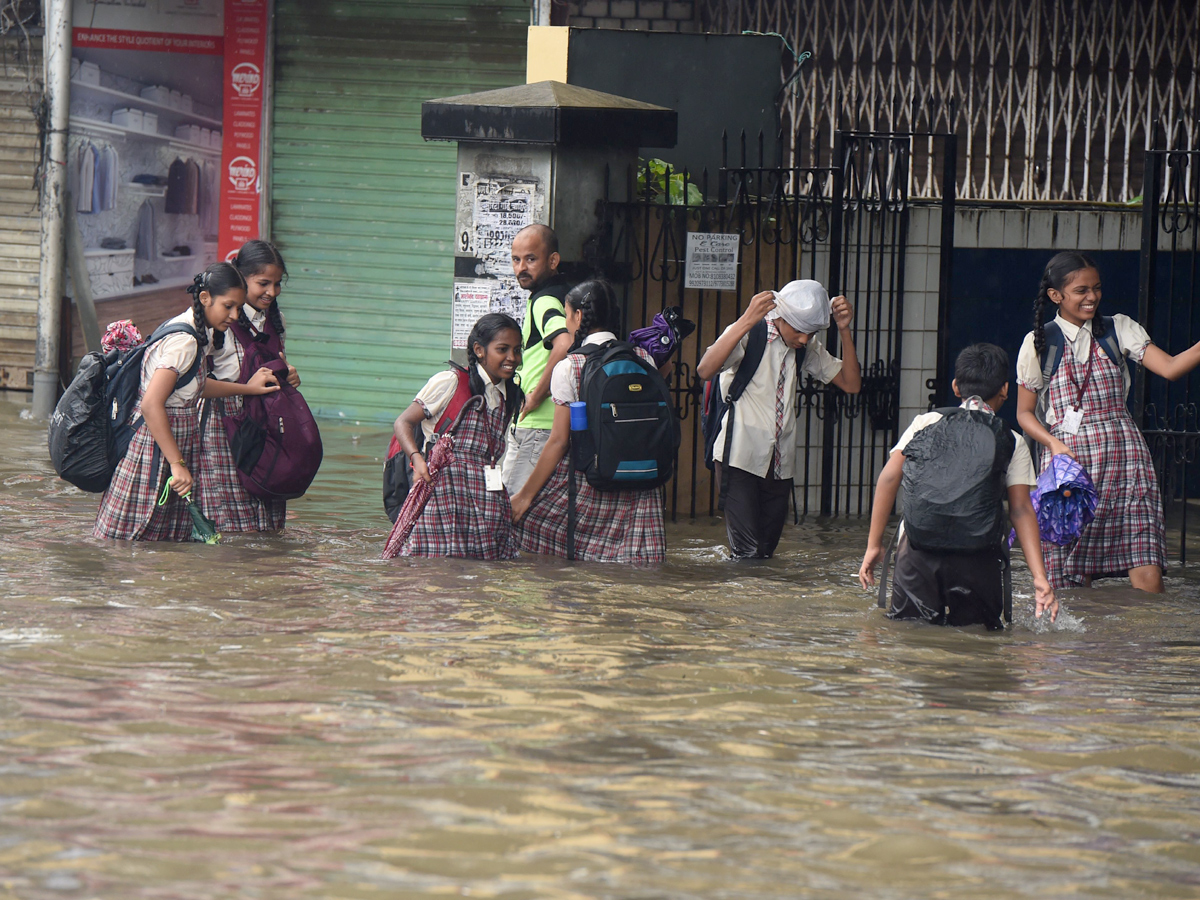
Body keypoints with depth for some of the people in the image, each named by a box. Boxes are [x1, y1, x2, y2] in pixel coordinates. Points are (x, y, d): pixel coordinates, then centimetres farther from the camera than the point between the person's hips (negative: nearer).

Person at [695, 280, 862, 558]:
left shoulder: (808, 347, 10)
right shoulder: (749, 336, -9)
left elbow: (851, 384, 9)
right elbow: (705, 371, -26)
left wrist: (844, 330, -3)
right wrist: (747, 321, -33)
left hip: (779, 463, 6)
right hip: (740, 458, -6)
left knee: (766, 553, 7)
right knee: (747, 556, -15)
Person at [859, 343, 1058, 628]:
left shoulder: (926, 423, 13)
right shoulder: (1012, 443, 10)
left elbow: (890, 477, 5)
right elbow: (1021, 510, 3)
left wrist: (874, 545, 8)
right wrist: (1040, 578, -1)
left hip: (919, 549, 1)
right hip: (978, 558, -1)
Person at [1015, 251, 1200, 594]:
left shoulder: (1118, 330, 9)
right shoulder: (1039, 343, 6)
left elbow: (1170, 367, -3)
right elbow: (1025, 413, 9)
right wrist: (1054, 443, -9)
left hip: (1123, 456, 0)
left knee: (1147, 573, -12)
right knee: (1073, 581, -3)